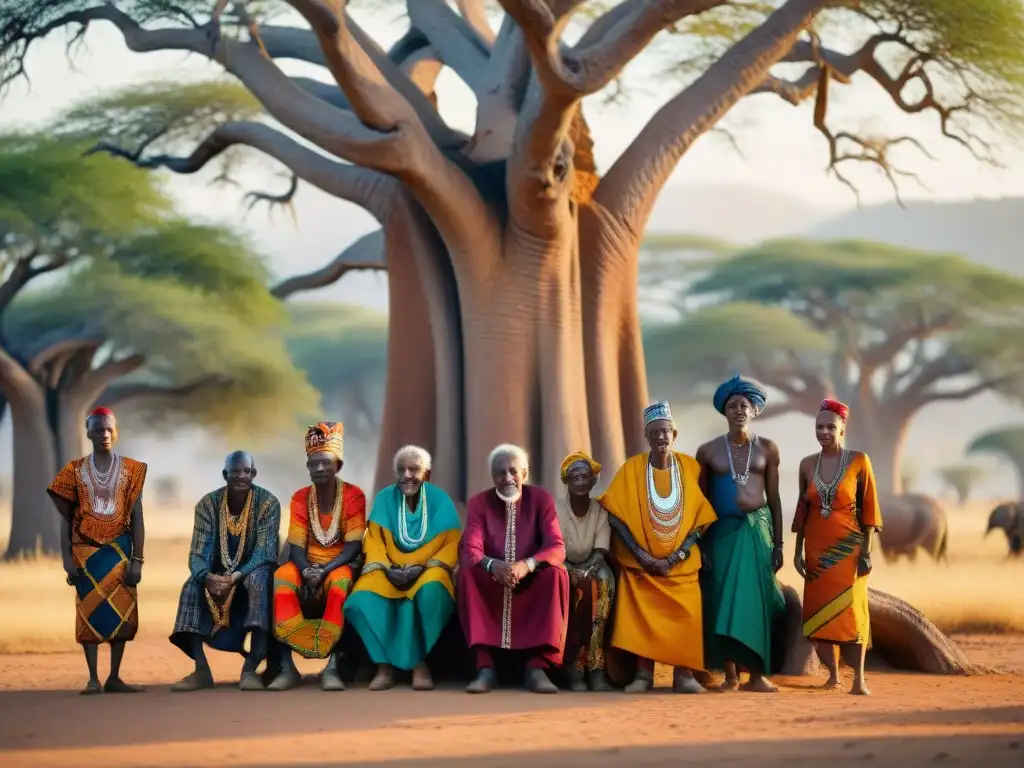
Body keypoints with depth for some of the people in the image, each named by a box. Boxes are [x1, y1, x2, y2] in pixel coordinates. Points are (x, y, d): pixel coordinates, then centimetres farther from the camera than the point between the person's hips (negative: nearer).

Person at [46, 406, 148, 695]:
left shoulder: (130, 470, 4)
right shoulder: (75, 471, 4)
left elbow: (136, 517, 3)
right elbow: (66, 518, 4)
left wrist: (137, 559, -4)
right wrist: (67, 557, -6)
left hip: (119, 550, 1)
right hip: (86, 550, -1)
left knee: (123, 612, -2)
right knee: (89, 611, -4)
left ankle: (114, 677, 5)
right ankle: (93, 678, -2)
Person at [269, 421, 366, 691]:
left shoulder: (353, 496, -7)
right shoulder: (300, 498, 2)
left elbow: (354, 545, -12)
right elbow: (296, 547, -2)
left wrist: (325, 570, -26)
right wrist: (307, 571, -23)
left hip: (340, 565, -3)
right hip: (307, 564, 3)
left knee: (340, 582, -39)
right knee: (280, 579, -32)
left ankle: (332, 667, -43)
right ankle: (287, 667, -35)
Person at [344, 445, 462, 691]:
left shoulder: (439, 500, 0)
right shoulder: (385, 498, 3)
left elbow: (452, 543, -4)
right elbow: (374, 541, 1)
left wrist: (422, 567, -19)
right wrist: (388, 568, -18)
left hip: (429, 569, -2)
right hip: (390, 568, 2)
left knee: (431, 591, -40)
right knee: (362, 600, -31)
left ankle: (420, 662, -27)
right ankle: (384, 664, -24)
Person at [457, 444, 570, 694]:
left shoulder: (541, 499, -4)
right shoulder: (478, 503, -3)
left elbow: (557, 547, -14)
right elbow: (470, 551, -14)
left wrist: (527, 565, -35)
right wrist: (493, 565, -38)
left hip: (532, 583, 0)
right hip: (491, 584, 0)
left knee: (556, 573, -31)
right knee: (467, 573, -31)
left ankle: (537, 666, -33)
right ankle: (485, 666, -33)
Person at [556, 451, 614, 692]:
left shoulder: (601, 511, -4)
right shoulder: (555, 509, -8)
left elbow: (600, 554, -12)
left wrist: (586, 572, -33)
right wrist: (573, 572, -32)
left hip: (592, 569, 1)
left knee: (603, 579, -33)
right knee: (567, 584, -35)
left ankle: (594, 665, -35)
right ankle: (575, 667, -34)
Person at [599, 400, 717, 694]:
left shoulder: (691, 468, -1)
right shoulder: (631, 468, -4)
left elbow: (700, 518, -1)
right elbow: (616, 516, -6)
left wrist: (675, 557, -11)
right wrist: (642, 556, -14)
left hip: (681, 563, 0)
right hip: (640, 562, 0)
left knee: (686, 615, -15)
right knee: (641, 615, -14)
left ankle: (684, 675, -10)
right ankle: (643, 675, -11)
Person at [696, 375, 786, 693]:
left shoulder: (767, 449, 5)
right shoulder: (708, 451, 3)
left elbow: (774, 498, 7)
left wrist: (778, 543, 4)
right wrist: (699, 543, 4)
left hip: (757, 529, 0)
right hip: (722, 530, 0)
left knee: (754, 598, -3)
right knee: (722, 599, -4)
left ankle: (757, 674, -2)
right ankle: (730, 674, 1)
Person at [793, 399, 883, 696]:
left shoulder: (858, 461, -5)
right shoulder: (807, 464, 5)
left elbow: (868, 507, -4)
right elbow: (802, 509, 10)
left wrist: (866, 550, -8)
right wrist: (798, 550, 7)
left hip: (848, 548, -4)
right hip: (816, 548, 4)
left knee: (851, 610, -8)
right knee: (818, 611, 2)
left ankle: (859, 679, -7)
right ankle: (833, 675, 11)